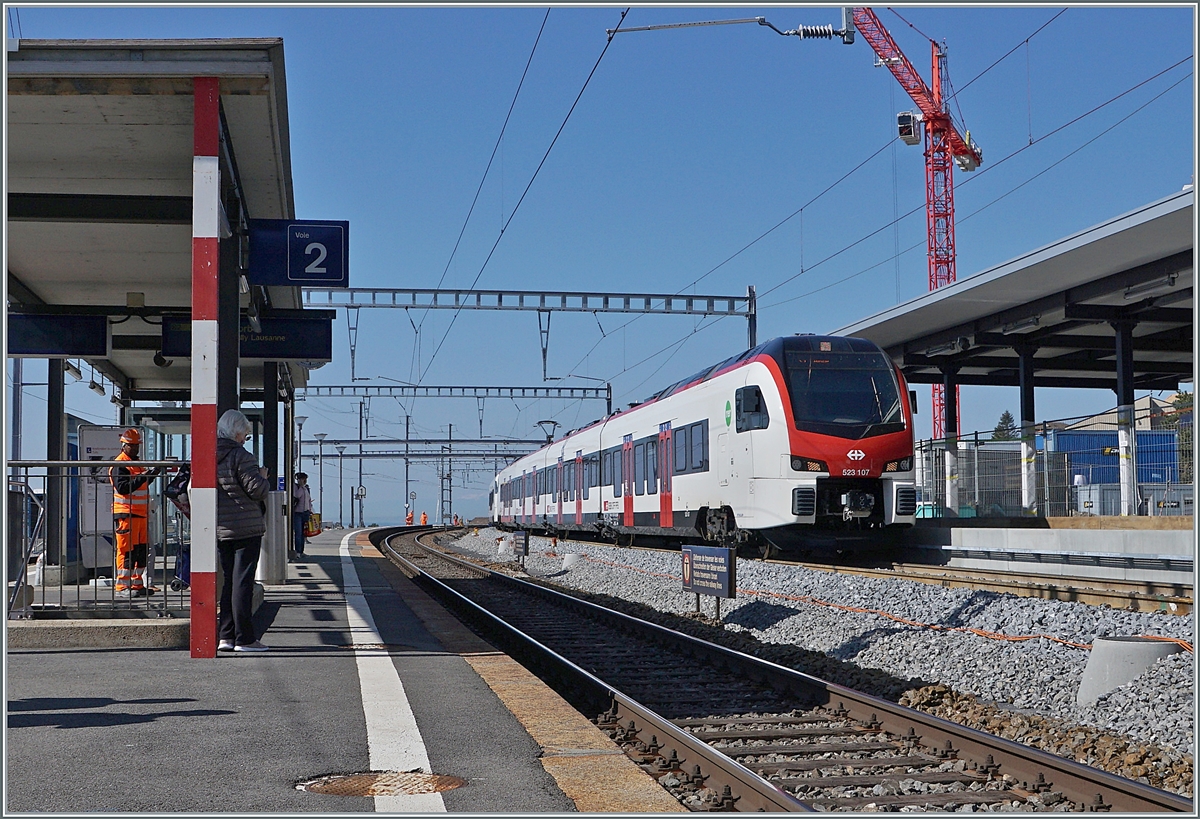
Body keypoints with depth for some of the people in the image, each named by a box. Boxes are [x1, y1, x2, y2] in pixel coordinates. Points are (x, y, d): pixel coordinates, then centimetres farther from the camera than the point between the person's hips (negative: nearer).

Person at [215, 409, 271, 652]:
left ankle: (226, 636, 13)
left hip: (220, 530, 7)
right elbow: (257, 489, -17)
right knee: (243, 580, -5)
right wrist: (262, 476, 3)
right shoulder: (241, 456, -14)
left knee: (228, 580, 14)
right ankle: (244, 638, -3)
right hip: (246, 528, -7)